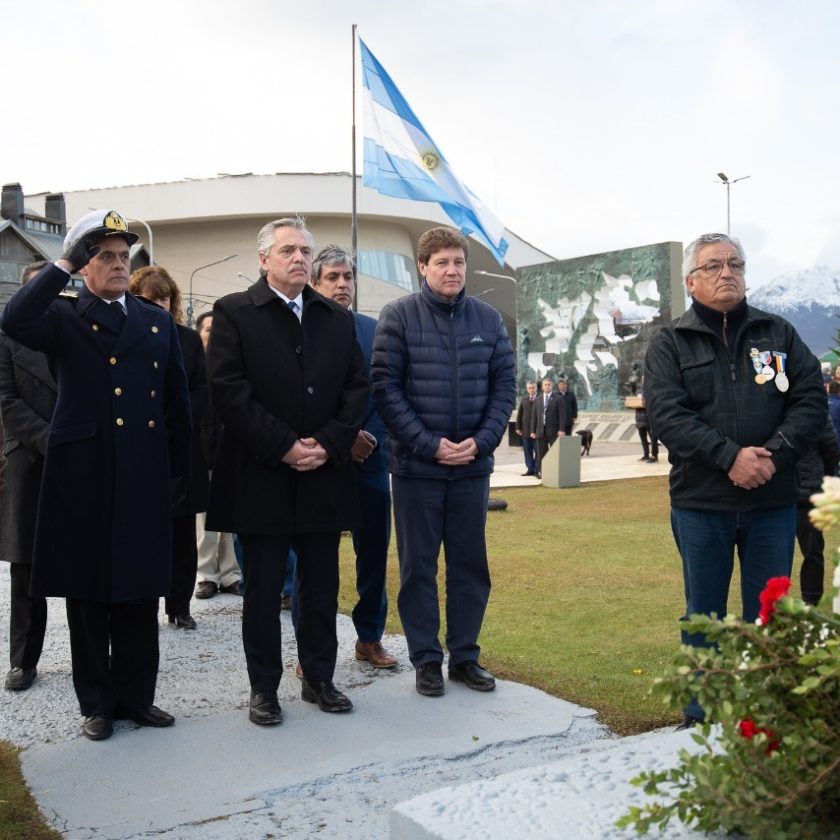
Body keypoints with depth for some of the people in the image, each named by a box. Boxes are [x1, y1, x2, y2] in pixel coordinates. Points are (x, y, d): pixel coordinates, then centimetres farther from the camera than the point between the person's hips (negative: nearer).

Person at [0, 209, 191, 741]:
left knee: (141, 592, 9)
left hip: (144, 478, 3)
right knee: (87, 595, 6)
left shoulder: (158, 322, 13)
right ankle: (97, 703, 20)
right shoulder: (62, 316, 5)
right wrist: (64, 265, -15)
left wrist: (179, 471, 7)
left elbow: (178, 403, 12)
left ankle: (136, 696, 22)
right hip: (82, 478, -2)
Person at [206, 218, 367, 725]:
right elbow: (228, 390, -10)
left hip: (324, 475, 4)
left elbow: (358, 388, 7)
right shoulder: (234, 313, 0)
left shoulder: (339, 319, 12)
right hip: (261, 475, -3)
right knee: (263, 588, 5)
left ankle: (320, 679, 25)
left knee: (322, 587, 11)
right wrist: (284, 446, -14)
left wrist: (328, 444, -8)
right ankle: (264, 687, 18)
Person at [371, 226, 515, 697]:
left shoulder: (488, 319, 4)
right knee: (419, 566, 7)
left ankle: (465, 656, 25)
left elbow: (505, 384, 5)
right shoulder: (399, 316, -5)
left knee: (471, 564, 11)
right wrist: (428, 444, -15)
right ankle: (426, 659, 20)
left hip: (474, 464, 3)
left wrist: (481, 441, -9)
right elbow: (385, 385, -9)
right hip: (416, 465, -3)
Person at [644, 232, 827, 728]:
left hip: (773, 501, 2)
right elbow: (667, 415, -10)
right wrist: (730, 457, -20)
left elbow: (812, 402, 1)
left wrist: (774, 456, -14)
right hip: (701, 504, -2)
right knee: (704, 614, 9)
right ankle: (701, 719, 23)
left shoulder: (779, 334, 9)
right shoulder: (671, 344, 3)